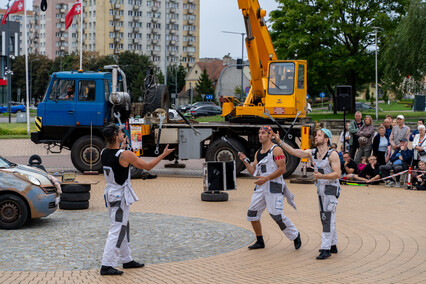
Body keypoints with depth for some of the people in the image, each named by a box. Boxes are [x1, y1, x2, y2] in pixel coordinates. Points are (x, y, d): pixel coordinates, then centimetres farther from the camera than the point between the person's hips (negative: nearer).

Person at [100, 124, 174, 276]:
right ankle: (106, 266, -6)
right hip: (120, 196, -8)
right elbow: (148, 166, -12)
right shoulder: (125, 155, -21)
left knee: (122, 228, 19)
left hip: (110, 192, 8)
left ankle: (127, 260, 30)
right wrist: (164, 154, -1)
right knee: (117, 230, -5)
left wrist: (123, 146, 34)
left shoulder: (104, 153, 1)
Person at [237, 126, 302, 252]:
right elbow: (253, 171, 16)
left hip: (274, 186, -8)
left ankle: (295, 236, 8)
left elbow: (282, 169, -16)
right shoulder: (258, 153, 15)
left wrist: (266, 178, -22)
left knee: (276, 215, -12)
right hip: (261, 187, 8)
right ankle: (260, 241, 18)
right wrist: (245, 161, 3)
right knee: (252, 214, 5)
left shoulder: (276, 150, -9)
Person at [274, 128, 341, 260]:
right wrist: (280, 141, -8)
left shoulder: (332, 154, -14)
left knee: (328, 218, -11)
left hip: (331, 189, -8)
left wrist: (322, 176, -32)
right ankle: (333, 245, 24)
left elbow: (337, 174, -18)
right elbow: (294, 151, 0)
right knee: (326, 218, 13)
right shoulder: (312, 153, 5)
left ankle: (326, 249, -12)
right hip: (321, 189, 8)